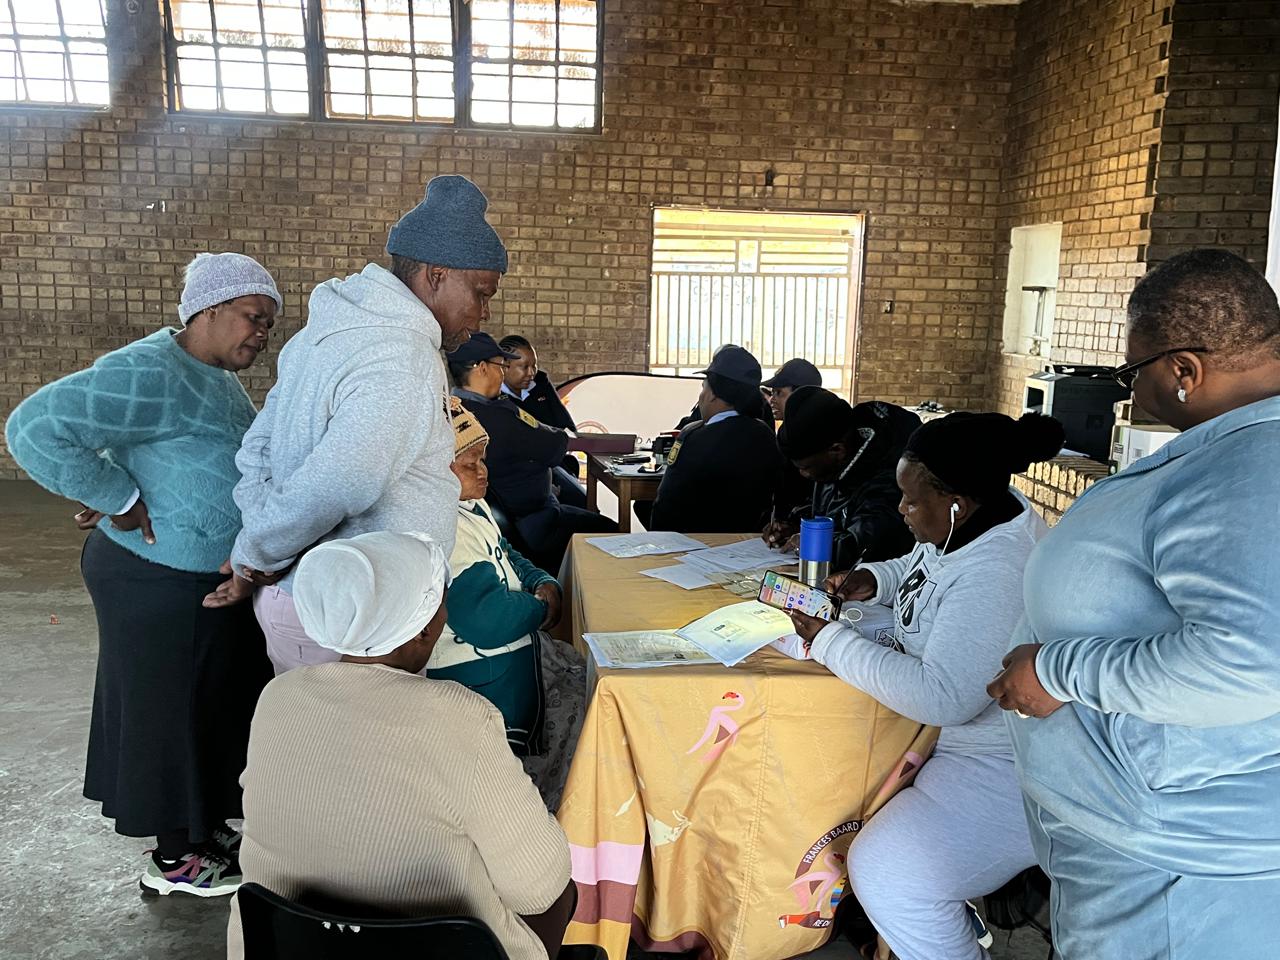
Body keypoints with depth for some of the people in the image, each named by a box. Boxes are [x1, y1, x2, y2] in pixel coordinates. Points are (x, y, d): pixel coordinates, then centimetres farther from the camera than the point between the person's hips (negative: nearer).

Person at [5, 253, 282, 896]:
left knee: (207, 706, 20)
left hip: (206, 579, 10)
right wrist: (122, 500, -23)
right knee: (171, 710, 5)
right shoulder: (152, 374, -22)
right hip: (160, 584, -10)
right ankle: (173, 858, 23)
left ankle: (202, 827, 38)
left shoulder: (214, 376, 11)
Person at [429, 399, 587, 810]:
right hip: (486, 674, -10)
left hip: (520, 644, 10)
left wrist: (546, 585, -2)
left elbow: (507, 557, 20)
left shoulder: (471, 503, 8)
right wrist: (541, 608, -13)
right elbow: (487, 620, -33)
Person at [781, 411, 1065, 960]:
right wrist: (871, 580, -1)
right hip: (952, 733, 11)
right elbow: (920, 568, 20)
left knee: (885, 877, -23)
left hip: (1004, 770, -11)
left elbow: (942, 697, -35)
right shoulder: (970, 518, -2)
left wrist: (829, 641, -25)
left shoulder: (998, 574, -32)